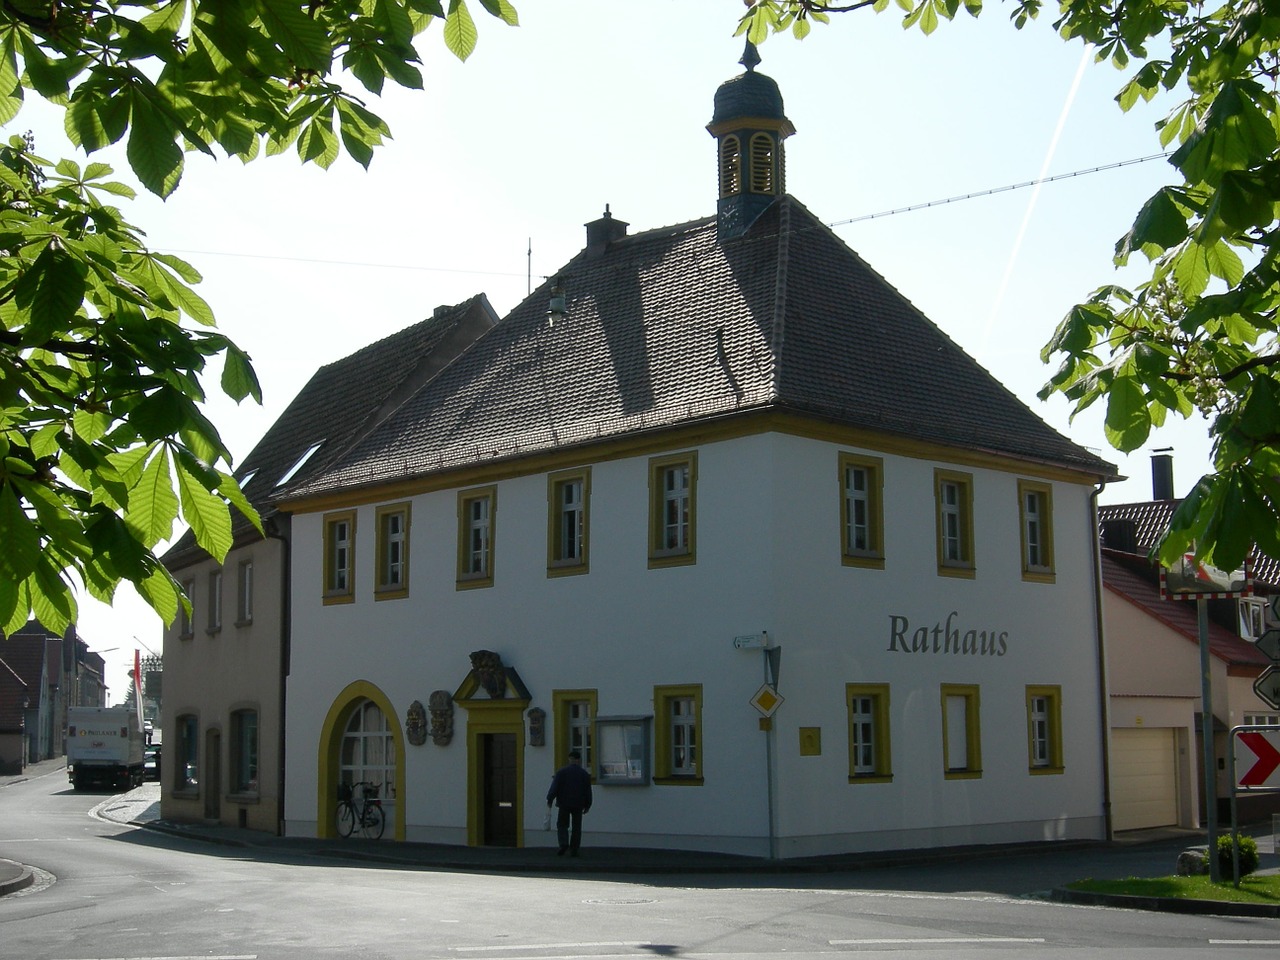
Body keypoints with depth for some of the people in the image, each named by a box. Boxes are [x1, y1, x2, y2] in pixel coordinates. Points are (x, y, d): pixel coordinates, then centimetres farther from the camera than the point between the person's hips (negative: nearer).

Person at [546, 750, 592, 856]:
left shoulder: (561, 772, -3)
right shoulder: (584, 774, 3)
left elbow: (554, 787, -9)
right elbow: (588, 792, 6)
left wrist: (549, 800, -4)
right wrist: (587, 805, 14)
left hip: (564, 804, -1)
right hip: (578, 805, 1)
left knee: (562, 825, 7)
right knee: (576, 828, 7)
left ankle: (564, 843, -15)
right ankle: (573, 850, 4)